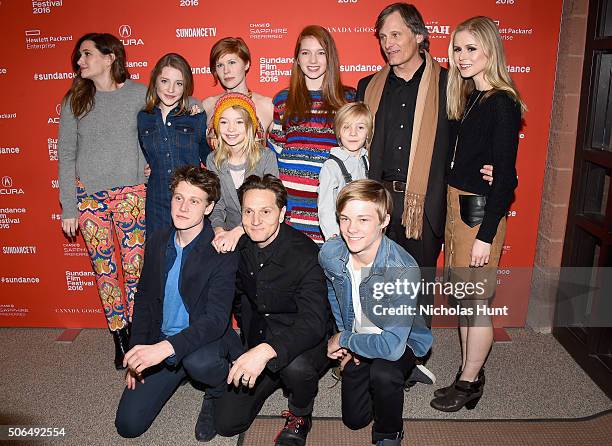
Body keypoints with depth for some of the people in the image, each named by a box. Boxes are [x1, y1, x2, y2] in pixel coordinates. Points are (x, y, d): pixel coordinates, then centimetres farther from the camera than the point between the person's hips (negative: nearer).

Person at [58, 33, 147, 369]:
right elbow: (66, 156, 5)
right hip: (88, 195, 2)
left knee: (136, 266, -1)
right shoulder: (75, 100, 5)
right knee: (104, 269, 7)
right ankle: (119, 337, 22)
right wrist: (68, 208, 2)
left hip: (131, 192, -2)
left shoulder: (139, 94, -1)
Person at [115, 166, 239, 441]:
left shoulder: (222, 252, -19)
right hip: (159, 342, 5)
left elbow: (216, 318, -26)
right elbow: (145, 300, 11)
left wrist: (165, 347, -38)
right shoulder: (157, 242, 0)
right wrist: (137, 352, 4)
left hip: (204, 339, -5)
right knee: (128, 424, -2)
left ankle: (217, 395, -1)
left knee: (197, 362, -39)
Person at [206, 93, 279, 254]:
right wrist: (219, 231, -19)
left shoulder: (266, 157, -7)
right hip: (228, 232, 3)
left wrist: (237, 232, -23)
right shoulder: (213, 161, 3)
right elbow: (215, 205, 2)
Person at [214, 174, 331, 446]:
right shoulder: (241, 247, -4)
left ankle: (300, 416, -3)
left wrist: (266, 350, -48)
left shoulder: (304, 253, -25)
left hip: (305, 342, -5)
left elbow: (314, 322, -35)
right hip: (258, 341, 5)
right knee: (226, 423, -2)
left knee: (295, 365, -39)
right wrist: (248, 335, 10)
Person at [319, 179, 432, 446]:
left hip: (402, 341, -5)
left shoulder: (403, 270, -38)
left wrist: (343, 340, -25)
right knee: (354, 420, 14)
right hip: (358, 342, 5)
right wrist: (345, 334, -2)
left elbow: (392, 345, -40)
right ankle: (399, 375, 40)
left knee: (382, 373, -38)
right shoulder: (330, 253, -20)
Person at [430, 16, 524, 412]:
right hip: (456, 206, 9)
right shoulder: (469, 97, 12)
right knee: (463, 298, 16)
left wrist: (486, 234, -18)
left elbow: (506, 175, -16)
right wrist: (449, 210, 9)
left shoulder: (502, 104, -13)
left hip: (480, 212, -8)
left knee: (477, 302, 4)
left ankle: (469, 383, 20)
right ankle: (470, 374, 31)